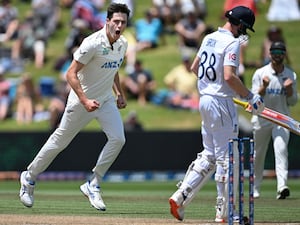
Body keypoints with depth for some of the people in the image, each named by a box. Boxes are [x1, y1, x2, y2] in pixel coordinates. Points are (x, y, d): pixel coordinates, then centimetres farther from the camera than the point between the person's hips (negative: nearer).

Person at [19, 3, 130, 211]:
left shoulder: (123, 44, 0)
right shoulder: (93, 44, -25)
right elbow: (71, 74, -24)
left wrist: (120, 93, 10)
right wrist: (85, 101, -31)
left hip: (106, 100, 6)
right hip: (82, 100, -6)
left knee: (118, 139, -13)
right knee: (60, 141, 6)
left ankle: (93, 186, -1)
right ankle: (29, 177, 27)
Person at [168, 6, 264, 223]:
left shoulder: (209, 38, 13)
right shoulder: (232, 43, -14)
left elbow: (195, 67, 23)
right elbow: (229, 76, -24)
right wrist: (250, 97, -16)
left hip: (205, 100, 9)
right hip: (221, 102, -9)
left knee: (209, 156, 15)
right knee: (226, 157, -2)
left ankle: (180, 197, 5)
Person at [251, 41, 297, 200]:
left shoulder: (291, 75, 5)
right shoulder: (260, 73, 0)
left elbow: (293, 102, 7)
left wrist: (289, 89, -13)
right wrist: (264, 87, -23)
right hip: (262, 119, 0)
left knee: (281, 149, -19)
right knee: (258, 154, 7)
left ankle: (282, 186, -31)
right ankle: (255, 188, 22)